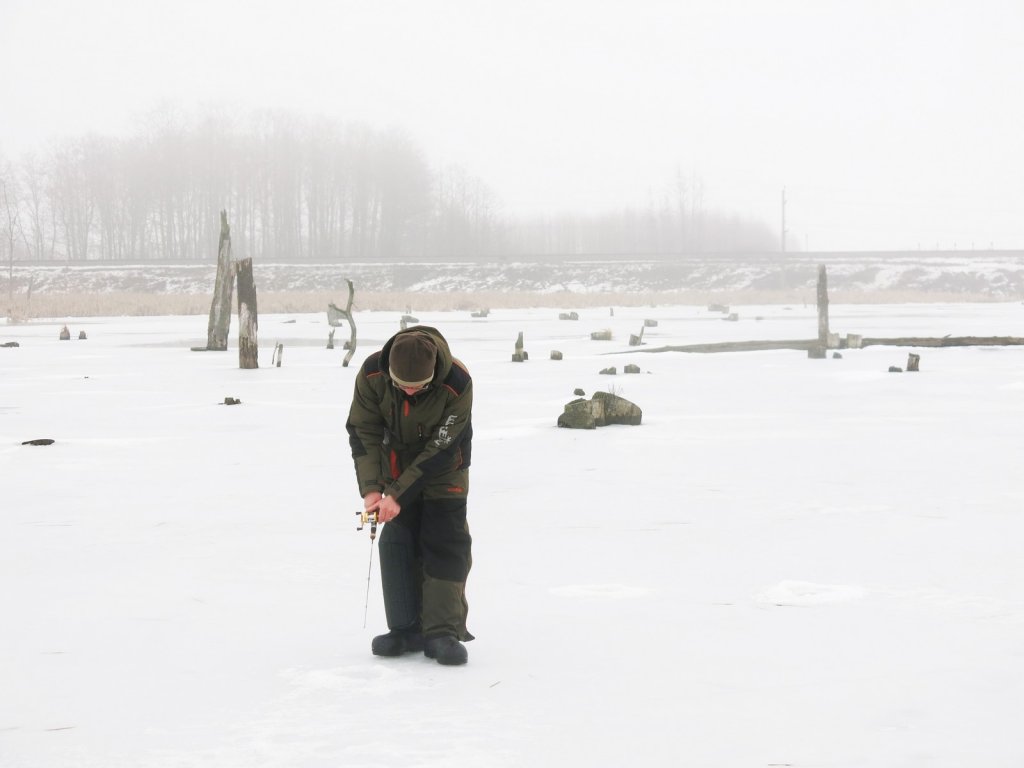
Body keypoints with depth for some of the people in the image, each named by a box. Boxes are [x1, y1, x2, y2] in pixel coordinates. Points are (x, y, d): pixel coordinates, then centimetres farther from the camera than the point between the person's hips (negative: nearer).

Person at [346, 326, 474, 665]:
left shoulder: (457, 384, -34)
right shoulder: (372, 374, -26)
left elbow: (441, 450, -28)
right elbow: (363, 432, -16)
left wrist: (399, 495, -30)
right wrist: (370, 488, -26)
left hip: (443, 474, -2)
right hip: (396, 468, 3)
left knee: (446, 545, -8)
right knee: (397, 544, 0)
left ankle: (443, 632, -6)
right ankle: (407, 629, 6)